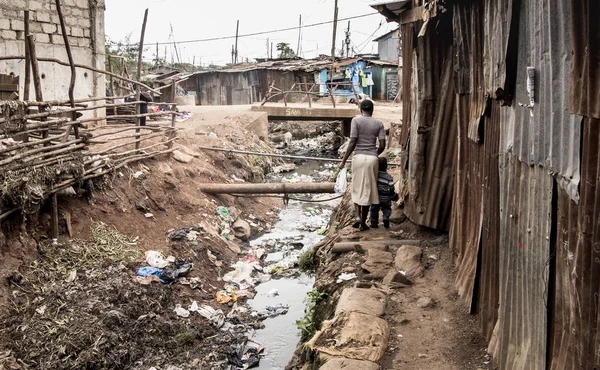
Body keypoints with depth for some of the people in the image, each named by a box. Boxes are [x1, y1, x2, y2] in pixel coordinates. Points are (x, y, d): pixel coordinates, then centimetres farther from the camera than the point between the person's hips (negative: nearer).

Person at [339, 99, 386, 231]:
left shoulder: (356, 120, -3)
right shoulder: (379, 123, 5)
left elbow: (352, 142, -10)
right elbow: (382, 145, 0)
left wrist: (344, 160, -4)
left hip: (358, 157, -1)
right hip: (372, 158, 2)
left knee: (357, 189, 16)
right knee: (368, 190, 9)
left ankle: (357, 216, -1)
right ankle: (363, 223, 13)